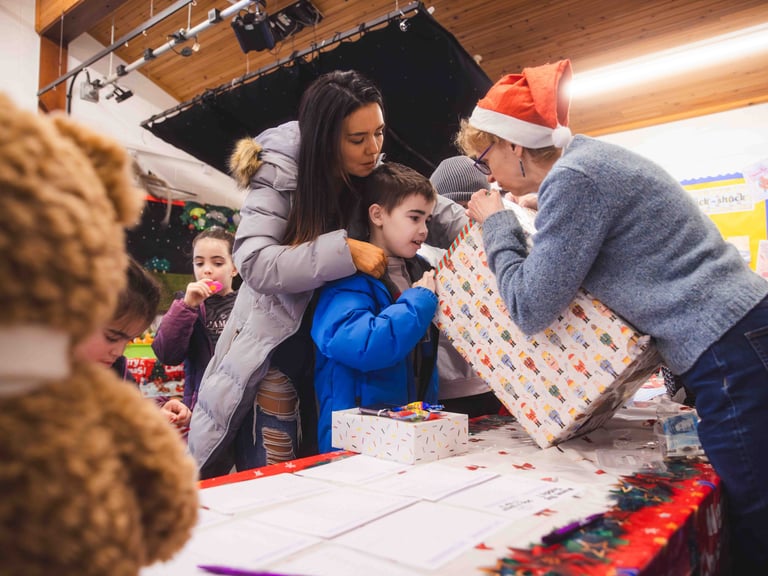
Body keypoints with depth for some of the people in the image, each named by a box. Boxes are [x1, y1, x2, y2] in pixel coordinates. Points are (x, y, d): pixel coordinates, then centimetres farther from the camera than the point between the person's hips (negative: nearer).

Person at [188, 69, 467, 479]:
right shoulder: (281, 172, -18)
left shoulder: (374, 172, -4)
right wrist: (344, 250, -33)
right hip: (279, 336, -4)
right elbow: (253, 261, -28)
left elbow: (430, 209, 2)